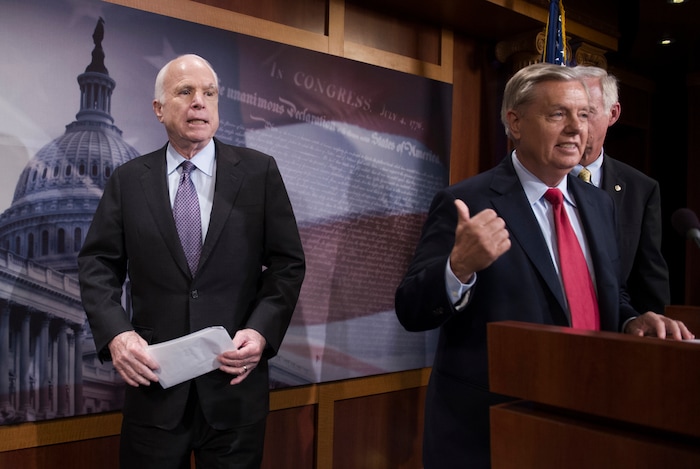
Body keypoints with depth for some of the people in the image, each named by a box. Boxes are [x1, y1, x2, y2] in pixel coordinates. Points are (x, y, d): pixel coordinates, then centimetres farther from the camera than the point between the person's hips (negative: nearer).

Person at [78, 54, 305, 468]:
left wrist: (262, 331, -13)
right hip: (153, 378, 1)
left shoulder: (259, 171, 0)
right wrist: (115, 333, -11)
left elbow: (287, 262, 0)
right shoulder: (128, 180, 4)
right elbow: (97, 263, 4)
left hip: (235, 378, 0)